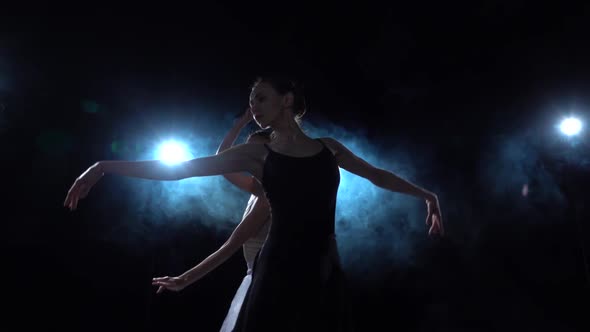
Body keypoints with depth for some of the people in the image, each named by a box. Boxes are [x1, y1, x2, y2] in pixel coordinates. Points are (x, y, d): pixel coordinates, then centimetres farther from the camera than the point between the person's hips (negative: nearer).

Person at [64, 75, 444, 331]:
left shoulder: (329, 147, 10)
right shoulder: (256, 155, 3)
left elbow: (379, 175, 22)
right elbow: (180, 168, 0)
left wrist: (426, 194, 27)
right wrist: (105, 166, -4)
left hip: (324, 273, 2)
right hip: (278, 272, -2)